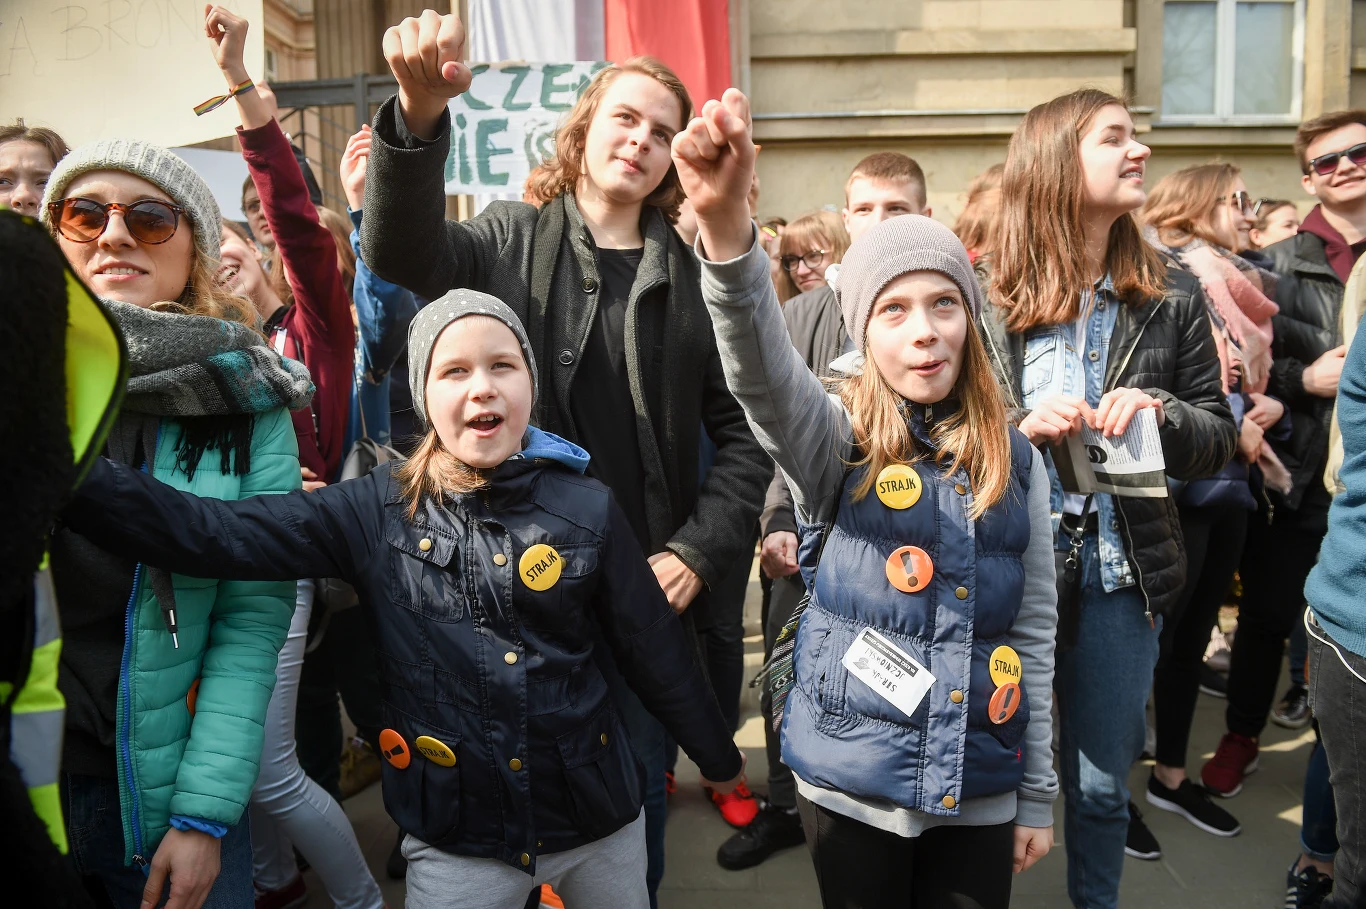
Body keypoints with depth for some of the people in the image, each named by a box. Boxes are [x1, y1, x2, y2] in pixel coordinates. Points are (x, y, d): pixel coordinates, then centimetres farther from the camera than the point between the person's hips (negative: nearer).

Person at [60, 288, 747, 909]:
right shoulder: (375, 510, -8)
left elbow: (655, 647, 1)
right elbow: (210, 534, -17)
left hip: (600, 818, 1)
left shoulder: (587, 508, -8)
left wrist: (719, 757, 11)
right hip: (457, 840, 0)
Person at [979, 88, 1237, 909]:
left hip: (1122, 570, 2)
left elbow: (1220, 438, 5)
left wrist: (1161, 412, -15)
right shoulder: (985, 301, -6)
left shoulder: (1172, 298, 1)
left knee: (1101, 785, 17)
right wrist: (1020, 429, -20)